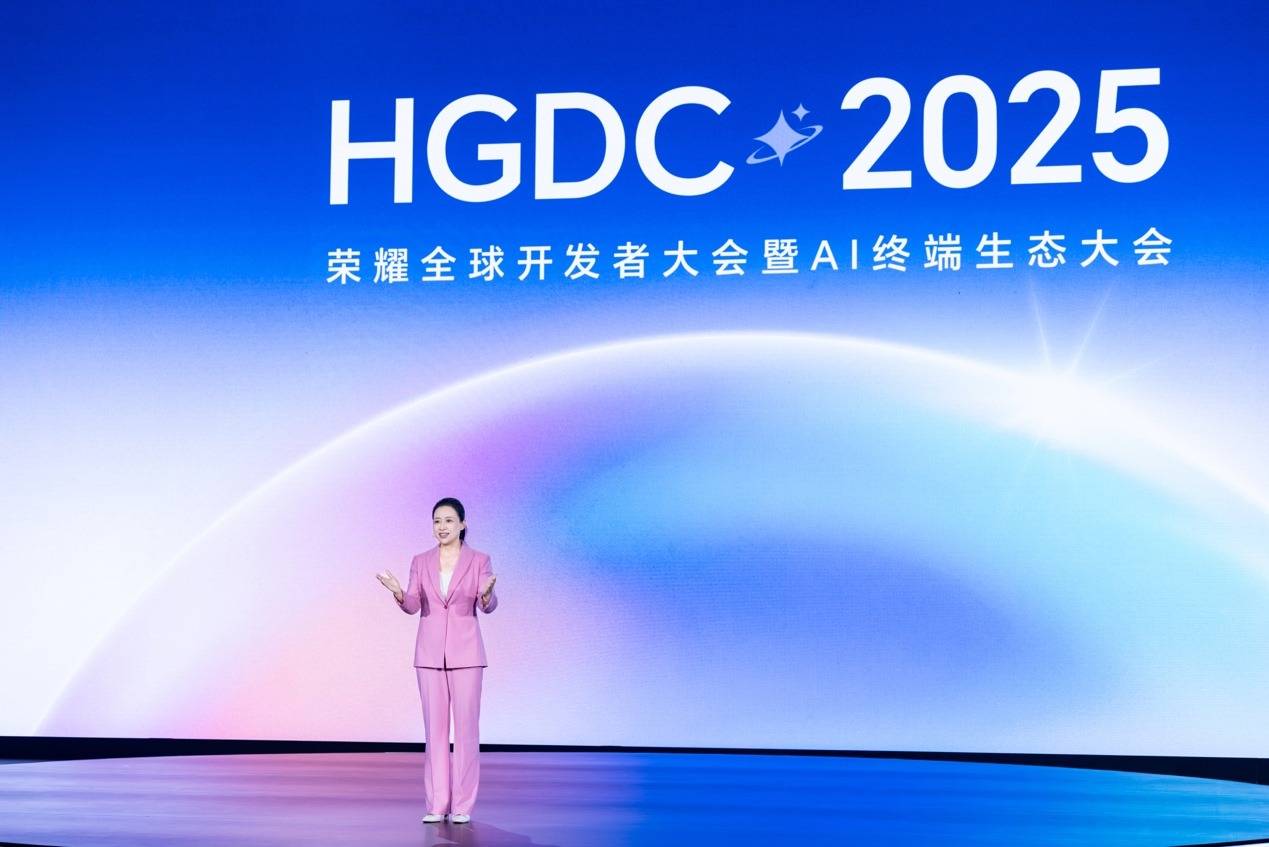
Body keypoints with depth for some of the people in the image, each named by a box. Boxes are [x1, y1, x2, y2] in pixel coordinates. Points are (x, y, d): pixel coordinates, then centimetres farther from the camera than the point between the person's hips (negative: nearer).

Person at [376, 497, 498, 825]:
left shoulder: (479, 560, -2)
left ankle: (462, 805, 3)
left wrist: (486, 593, -35)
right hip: (430, 652, 3)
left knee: (466, 727, -2)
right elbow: (413, 606, -3)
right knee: (435, 727, 4)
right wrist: (398, 592, -24)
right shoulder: (421, 562, 6)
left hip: (465, 652, -2)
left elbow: (488, 606, -12)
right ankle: (436, 804, 8)